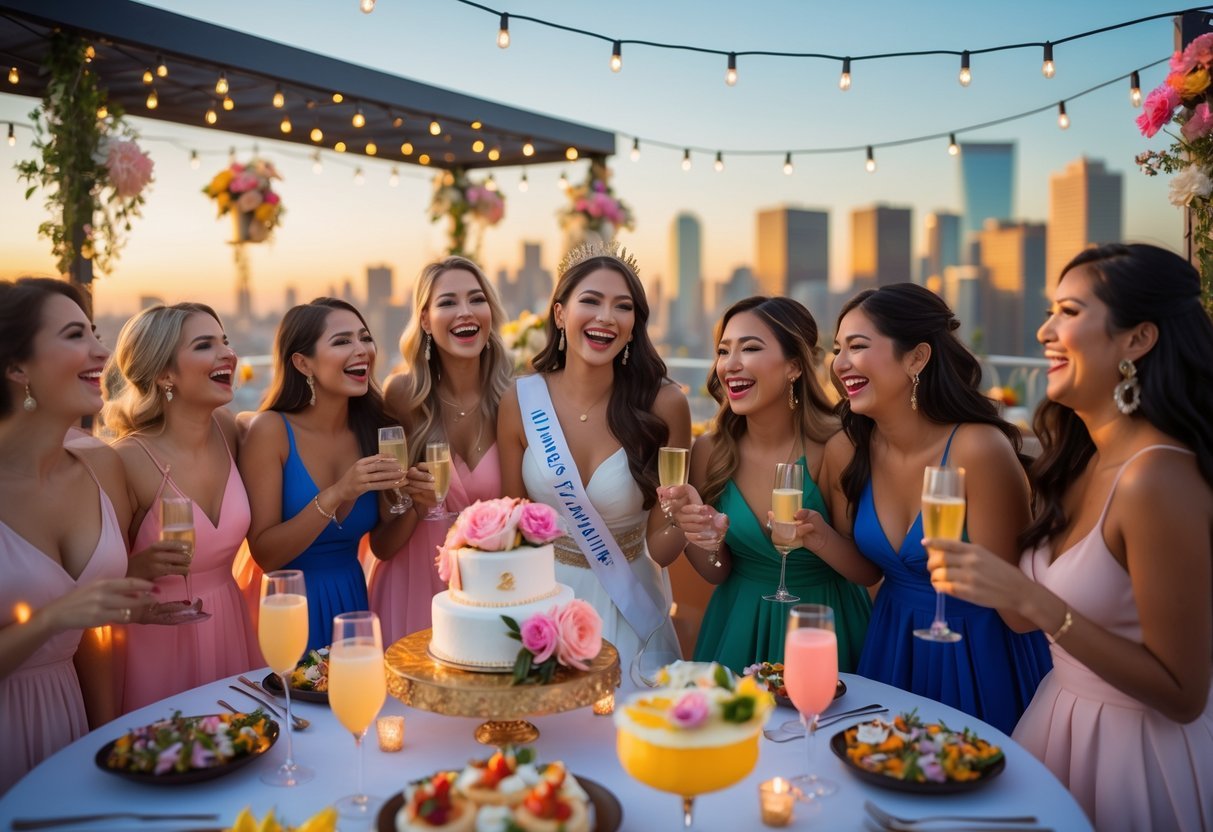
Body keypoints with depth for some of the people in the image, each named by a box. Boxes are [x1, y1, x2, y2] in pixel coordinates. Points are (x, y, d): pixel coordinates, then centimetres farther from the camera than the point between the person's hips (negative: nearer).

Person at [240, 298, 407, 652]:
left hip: (353, 599, 4)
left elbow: (382, 545, 2)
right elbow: (264, 555, -17)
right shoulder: (270, 429, -15)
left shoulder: (372, 426, -4)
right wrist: (336, 496, -28)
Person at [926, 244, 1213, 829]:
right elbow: (1030, 620, 4)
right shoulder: (1081, 458, -1)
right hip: (1061, 717, 7)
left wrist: (1026, 597, -30)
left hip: (1138, 752, -7)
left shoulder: (1159, 477, -26)